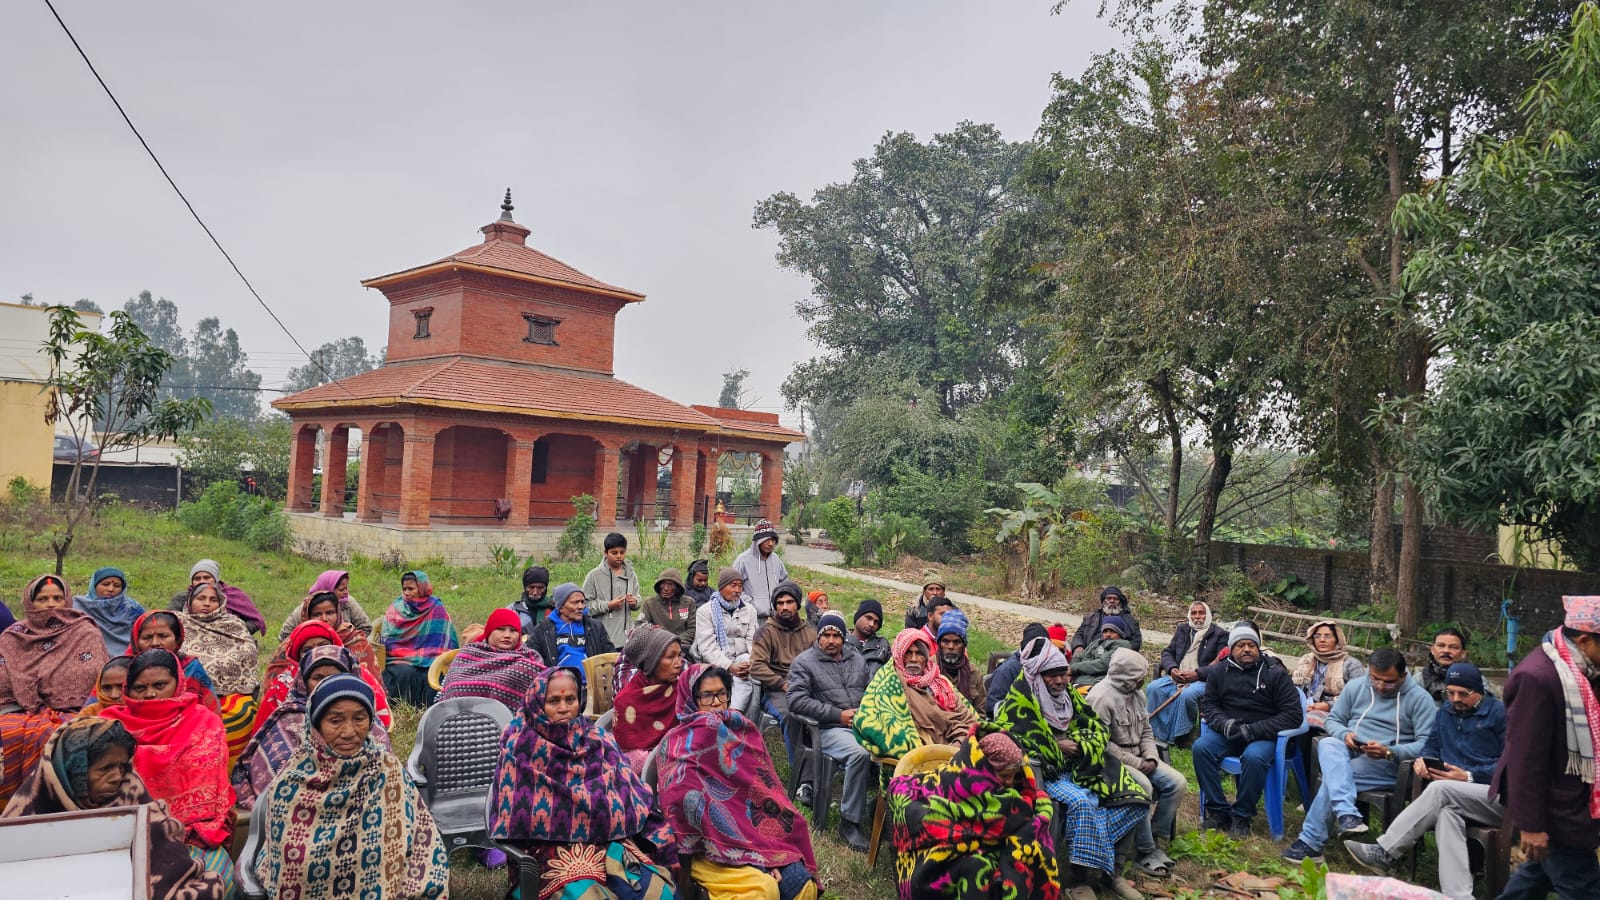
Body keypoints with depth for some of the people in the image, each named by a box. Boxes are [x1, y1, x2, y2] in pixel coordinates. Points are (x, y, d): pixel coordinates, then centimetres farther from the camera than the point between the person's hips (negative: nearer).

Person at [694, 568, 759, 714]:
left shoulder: (749, 610, 17)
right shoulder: (705, 611, 5)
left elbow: (752, 640, 5)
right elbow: (707, 646, -6)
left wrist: (750, 663, -17)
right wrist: (730, 666, -20)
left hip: (741, 660, 3)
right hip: (715, 664, -2)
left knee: (746, 676, -33)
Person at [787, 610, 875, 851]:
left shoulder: (857, 659, 22)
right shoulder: (804, 662, 6)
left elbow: (871, 690, 26)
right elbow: (797, 700, -5)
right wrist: (838, 715, -8)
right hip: (829, 729, -4)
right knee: (860, 753, -36)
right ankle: (850, 823, -23)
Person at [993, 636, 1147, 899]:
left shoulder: (1068, 695, 9)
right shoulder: (1020, 700, -9)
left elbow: (1099, 729, 13)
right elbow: (1008, 739, -18)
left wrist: (1078, 745, -9)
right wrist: (1056, 747, -15)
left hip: (1076, 769, 7)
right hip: (1043, 774, -7)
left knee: (1135, 800, -8)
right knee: (1082, 802, -35)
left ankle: (1094, 858, -12)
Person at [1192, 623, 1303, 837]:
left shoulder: (1276, 673, -2)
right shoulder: (1219, 671, 7)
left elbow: (1293, 715, -7)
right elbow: (1208, 704, 10)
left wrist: (1253, 730, -18)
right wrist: (1224, 724, -15)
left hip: (1263, 736, -3)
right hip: (1227, 733, 3)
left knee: (1253, 757, -36)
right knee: (1200, 747, -25)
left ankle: (1242, 817, -15)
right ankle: (1218, 811, -12)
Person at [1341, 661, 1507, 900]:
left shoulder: (1499, 713, 2)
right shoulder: (1446, 711, 20)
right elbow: (1432, 746, 24)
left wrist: (1469, 777, -16)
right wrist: (1421, 761, -1)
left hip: (1497, 796, -4)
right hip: (1456, 798, 4)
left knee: (1440, 788, -33)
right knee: (1448, 812, -34)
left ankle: (1384, 853, -32)